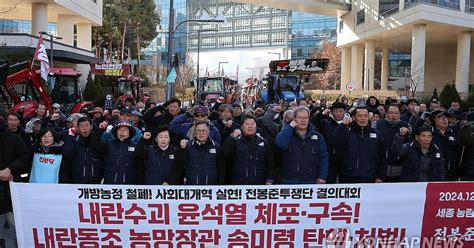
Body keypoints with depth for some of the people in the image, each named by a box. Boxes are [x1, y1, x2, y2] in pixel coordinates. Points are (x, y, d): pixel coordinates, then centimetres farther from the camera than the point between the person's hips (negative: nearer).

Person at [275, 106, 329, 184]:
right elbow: (280, 144, -19)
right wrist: (290, 126, -12)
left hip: (311, 181, 2)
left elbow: (324, 157, 6)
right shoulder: (288, 133, 3)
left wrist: (322, 176, -3)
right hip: (290, 180, -1)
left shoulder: (317, 136, 7)